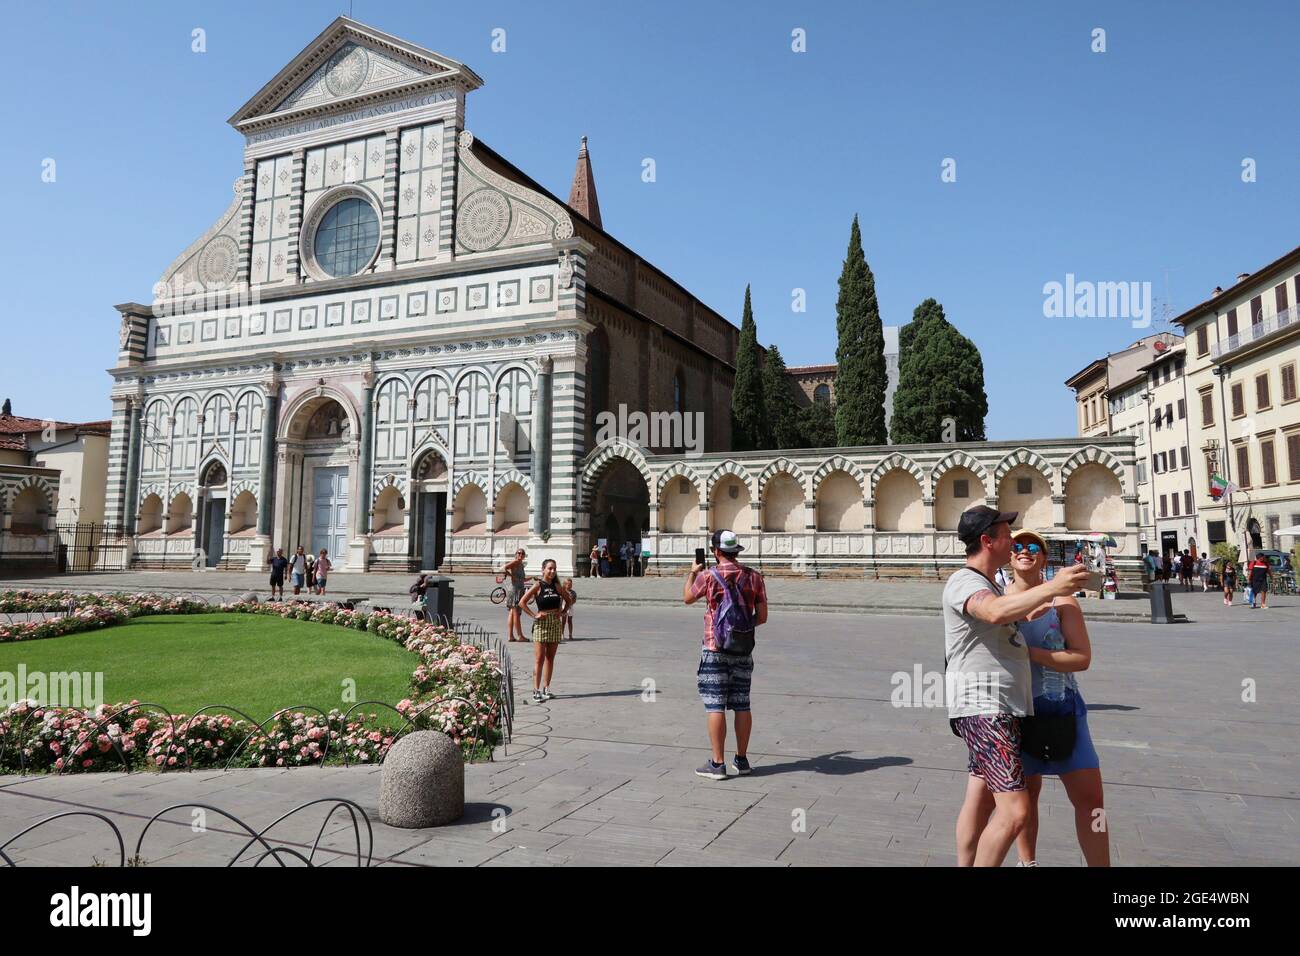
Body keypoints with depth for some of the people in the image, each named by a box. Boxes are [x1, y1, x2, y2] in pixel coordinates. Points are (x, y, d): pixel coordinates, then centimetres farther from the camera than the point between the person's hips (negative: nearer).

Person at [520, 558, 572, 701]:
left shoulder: (557, 586, 7)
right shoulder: (538, 585, -5)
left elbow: (568, 600, 20)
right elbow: (522, 602, -8)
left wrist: (562, 612, 5)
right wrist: (534, 615, -12)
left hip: (555, 623, 5)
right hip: (541, 623, -5)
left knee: (550, 658, 9)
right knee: (539, 659, -5)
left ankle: (546, 688, 17)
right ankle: (536, 690, -3)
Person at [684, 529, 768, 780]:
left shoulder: (708, 576, -10)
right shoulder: (754, 577, 1)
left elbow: (687, 598, 9)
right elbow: (762, 616, 2)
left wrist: (692, 573, 25)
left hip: (715, 649, -4)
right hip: (743, 649, 4)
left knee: (715, 705, -1)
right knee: (742, 705, 11)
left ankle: (717, 763, 1)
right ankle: (741, 759, 19)